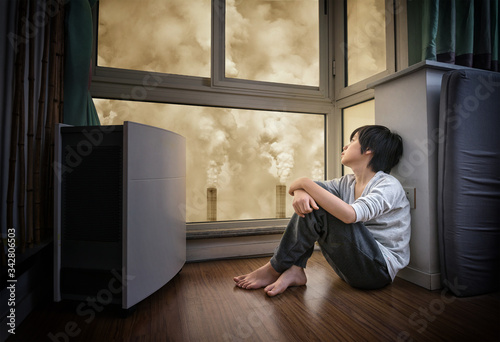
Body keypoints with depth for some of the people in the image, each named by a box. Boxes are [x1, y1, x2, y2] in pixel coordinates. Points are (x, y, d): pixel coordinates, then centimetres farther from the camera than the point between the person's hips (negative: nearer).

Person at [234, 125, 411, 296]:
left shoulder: (389, 185, -14)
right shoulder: (348, 182, 8)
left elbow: (349, 214, -33)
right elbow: (302, 185, 1)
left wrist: (305, 182, -26)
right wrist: (300, 191, -25)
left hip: (380, 270, -6)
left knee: (319, 208, -25)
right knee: (310, 200, -8)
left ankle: (273, 270, -10)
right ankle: (294, 270, -13)